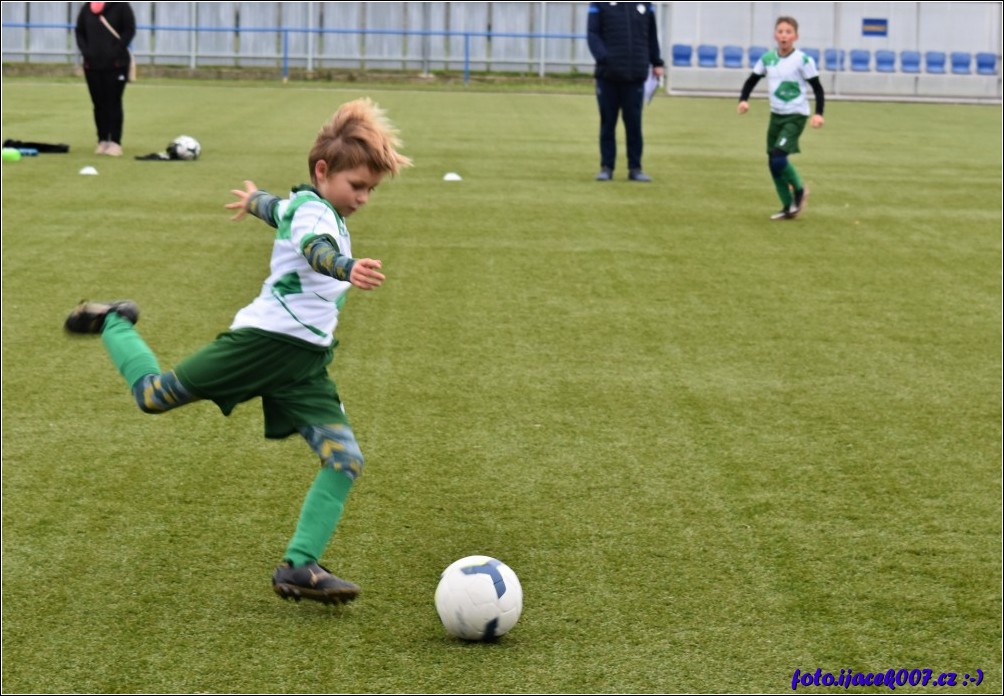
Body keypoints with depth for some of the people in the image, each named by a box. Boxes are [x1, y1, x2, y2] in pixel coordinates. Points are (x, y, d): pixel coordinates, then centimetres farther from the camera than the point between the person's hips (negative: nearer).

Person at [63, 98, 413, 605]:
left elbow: (279, 209, 42)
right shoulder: (313, 209, -13)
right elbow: (314, 248, -38)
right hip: (266, 338, -9)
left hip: (306, 362, 9)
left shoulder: (307, 206, 17)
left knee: (345, 460, -9)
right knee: (154, 396, 2)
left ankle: (298, 567, -8)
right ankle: (112, 324, 32)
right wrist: (348, 270, -60)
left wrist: (256, 200, 66)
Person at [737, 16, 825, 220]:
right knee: (772, 162, 6)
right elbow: (752, 80, 11)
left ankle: (799, 190, 6)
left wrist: (818, 114, -19)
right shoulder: (768, 58, 1)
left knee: (778, 158, -20)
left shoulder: (803, 60, -13)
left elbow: (817, 88, -8)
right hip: (776, 115, 6)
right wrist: (744, 100, -7)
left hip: (795, 117, -6)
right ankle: (789, 207, 18)